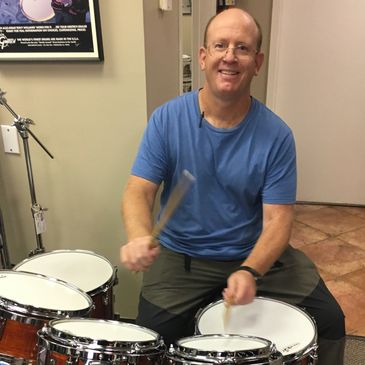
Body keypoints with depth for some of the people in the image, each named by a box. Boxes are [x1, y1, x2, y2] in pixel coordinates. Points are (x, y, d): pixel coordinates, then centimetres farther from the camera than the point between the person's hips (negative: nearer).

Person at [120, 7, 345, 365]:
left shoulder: (276, 135, -12)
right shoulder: (167, 118, -11)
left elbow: (277, 219, -13)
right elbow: (139, 190, -13)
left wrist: (250, 272, -31)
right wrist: (139, 237, -35)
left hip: (258, 254, 1)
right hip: (181, 256, 0)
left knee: (328, 319, -4)